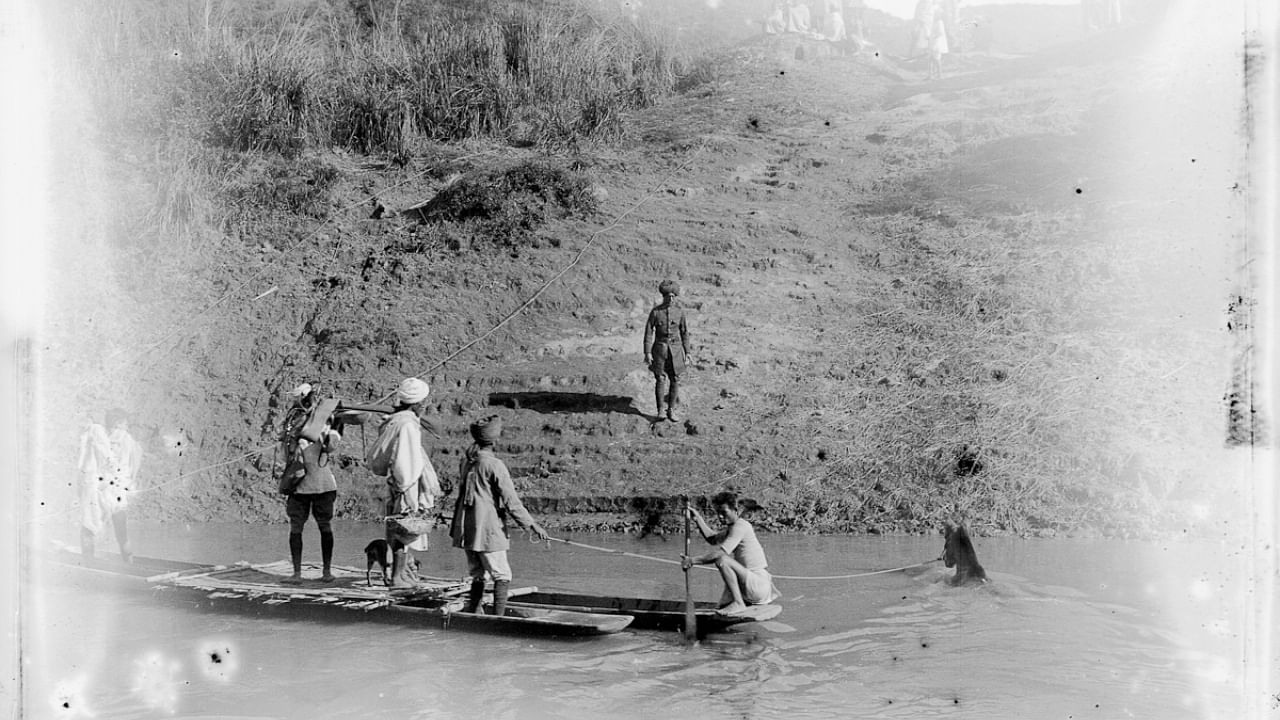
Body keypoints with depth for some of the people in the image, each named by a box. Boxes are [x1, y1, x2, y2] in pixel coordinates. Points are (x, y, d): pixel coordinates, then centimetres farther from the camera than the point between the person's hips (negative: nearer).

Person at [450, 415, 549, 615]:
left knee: (478, 576, 15)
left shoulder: (466, 462, 8)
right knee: (502, 577, -1)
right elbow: (511, 501, -15)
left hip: (467, 531, 8)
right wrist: (532, 525, -11)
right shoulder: (494, 465, -14)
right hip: (488, 531, -7)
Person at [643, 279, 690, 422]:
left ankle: (671, 410, 11)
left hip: (675, 349, 2)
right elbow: (648, 332, -5)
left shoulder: (680, 311, -1)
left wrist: (686, 351, 5)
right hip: (660, 348, -2)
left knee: (675, 379, 1)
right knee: (660, 380, -2)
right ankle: (660, 411, 5)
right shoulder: (655, 312, -6)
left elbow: (684, 332, 6)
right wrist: (647, 353, -10)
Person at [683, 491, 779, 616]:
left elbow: (721, 553, -27)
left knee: (722, 560, -27)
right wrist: (698, 519, 19)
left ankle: (738, 603, -21)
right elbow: (712, 539, 28)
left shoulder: (741, 526, -16)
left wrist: (693, 560, -24)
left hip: (759, 585, -10)